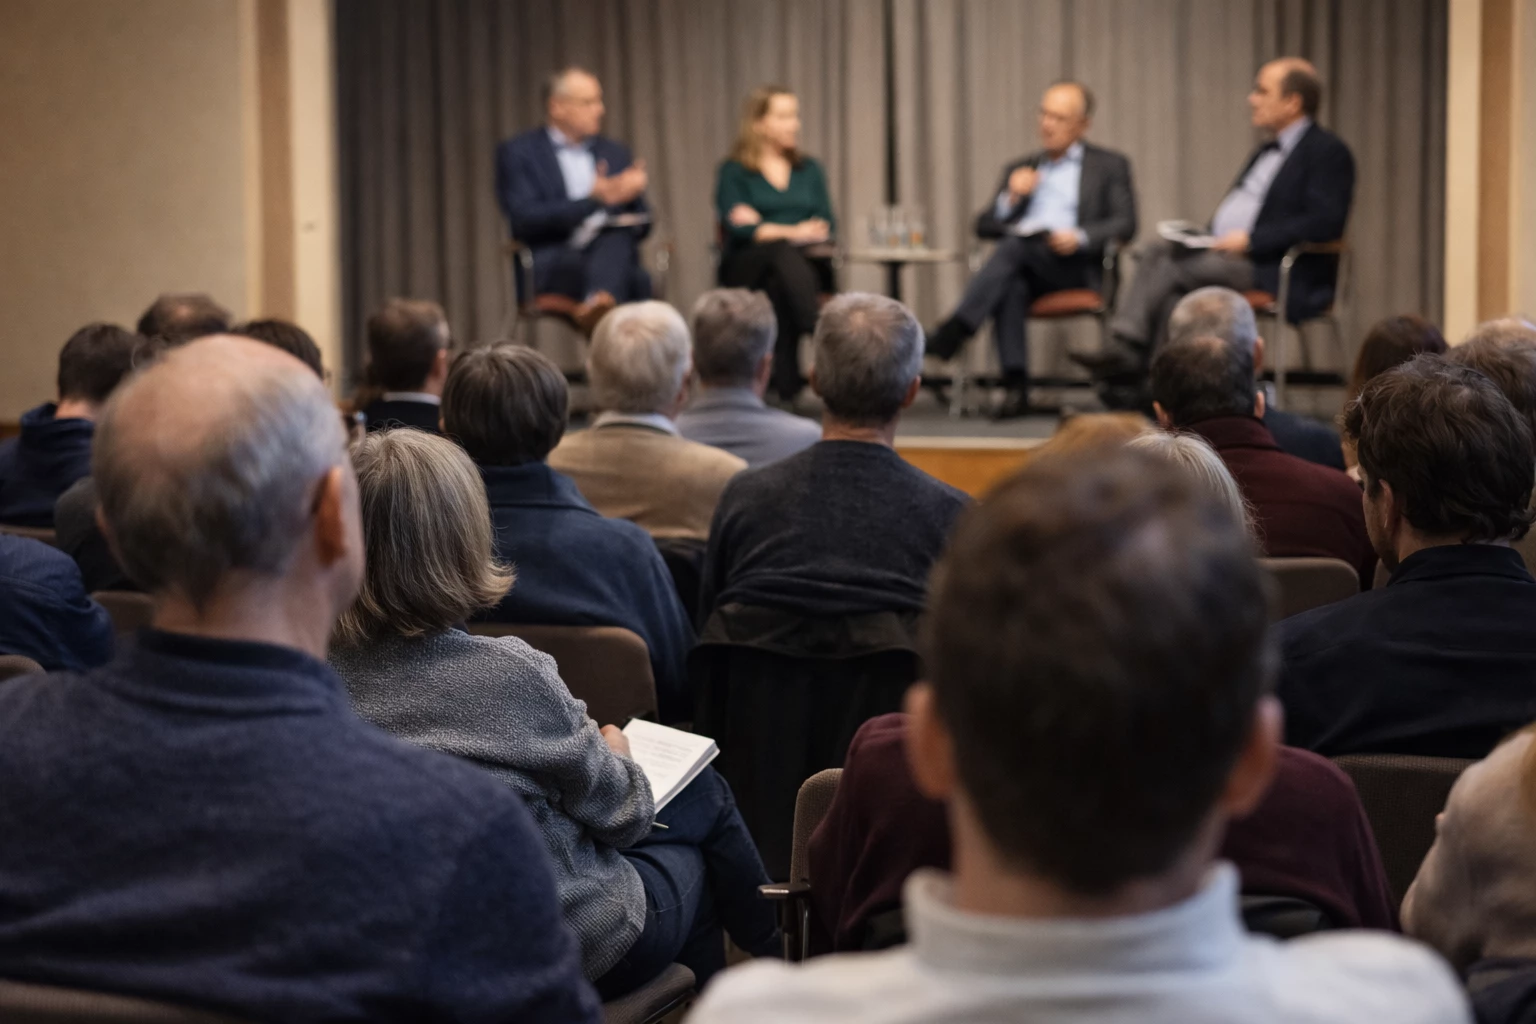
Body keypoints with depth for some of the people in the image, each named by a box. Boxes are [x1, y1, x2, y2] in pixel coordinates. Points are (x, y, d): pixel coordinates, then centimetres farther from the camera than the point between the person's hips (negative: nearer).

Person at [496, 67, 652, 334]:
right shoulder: (516, 153, 8)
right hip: (552, 267, -3)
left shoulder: (614, 152, 24)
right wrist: (594, 199, -15)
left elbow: (642, 225, 23)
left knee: (617, 235, -35)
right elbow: (525, 219, -8)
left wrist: (630, 195, -2)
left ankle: (598, 303, -60)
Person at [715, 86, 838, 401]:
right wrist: (791, 232, -17)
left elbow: (827, 225, 8)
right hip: (747, 266, -3)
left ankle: (787, 380, -42)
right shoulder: (734, 172, 8)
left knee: (781, 284, -35)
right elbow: (736, 227, -7)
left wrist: (764, 227, -6)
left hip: (807, 260, 3)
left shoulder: (809, 170, 21)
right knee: (784, 253, -38)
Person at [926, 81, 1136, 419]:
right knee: (1009, 285, -36)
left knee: (1016, 243, -34)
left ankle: (953, 332, -44)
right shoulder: (1020, 169, 28)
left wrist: (1080, 238, -15)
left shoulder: (1110, 166, 18)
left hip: (1077, 267, -3)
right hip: (1023, 268, 3)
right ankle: (1016, 388, -42)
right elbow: (984, 226, 21)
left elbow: (1125, 225, 4)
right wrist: (1011, 199, 1)